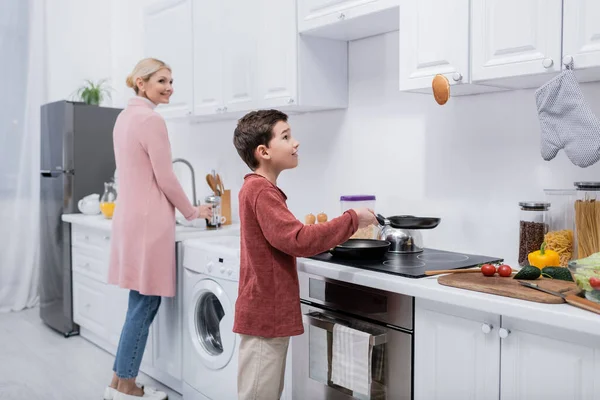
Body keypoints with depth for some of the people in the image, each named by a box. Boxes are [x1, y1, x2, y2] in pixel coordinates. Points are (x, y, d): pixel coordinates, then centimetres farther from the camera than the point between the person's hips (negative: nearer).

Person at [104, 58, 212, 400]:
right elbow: (165, 179, -14)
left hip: (130, 215, 10)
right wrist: (192, 212, 1)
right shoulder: (151, 119, -14)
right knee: (145, 304, 0)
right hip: (148, 219, -10)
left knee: (140, 304, 14)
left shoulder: (125, 116, 15)